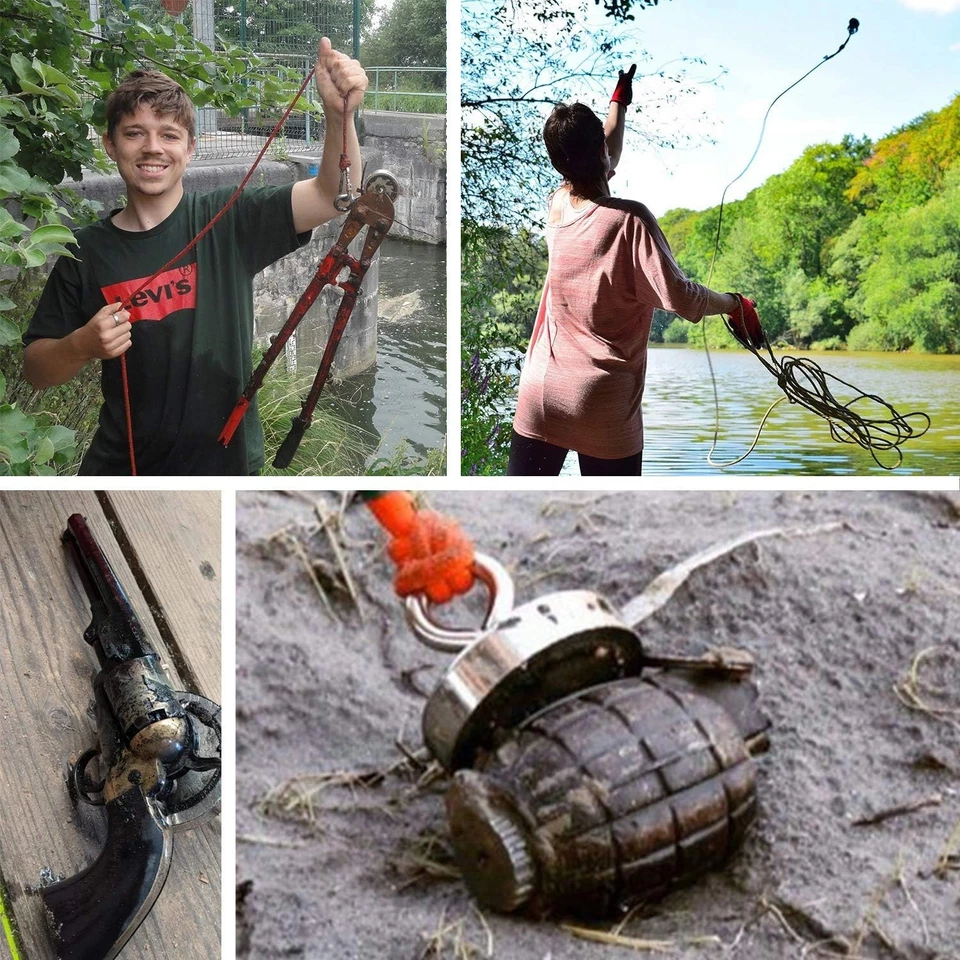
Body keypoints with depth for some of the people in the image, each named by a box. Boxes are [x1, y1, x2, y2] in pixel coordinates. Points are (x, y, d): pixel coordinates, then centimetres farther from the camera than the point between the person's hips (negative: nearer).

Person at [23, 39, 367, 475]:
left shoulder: (227, 219, -7)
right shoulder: (86, 251, -4)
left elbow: (333, 196, -18)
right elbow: (36, 369, 1)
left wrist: (340, 114, -35)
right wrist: (84, 345, -20)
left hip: (226, 460, -1)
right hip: (120, 468, 1)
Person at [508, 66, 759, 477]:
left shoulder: (556, 207, 3)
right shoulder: (630, 220, -14)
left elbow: (599, 166, 23)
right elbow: (679, 298, -16)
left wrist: (620, 100, 38)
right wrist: (735, 303, 3)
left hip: (539, 397, 5)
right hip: (605, 408, -4)